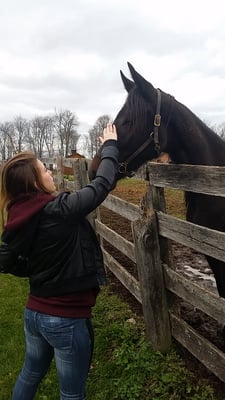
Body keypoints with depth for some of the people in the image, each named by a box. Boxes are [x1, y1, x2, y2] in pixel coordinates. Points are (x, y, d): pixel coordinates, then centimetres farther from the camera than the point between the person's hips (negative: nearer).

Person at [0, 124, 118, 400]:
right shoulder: (58, 211, -26)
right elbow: (102, 184, -17)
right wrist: (110, 146, -2)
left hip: (33, 313, 7)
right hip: (66, 319, -7)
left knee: (30, 374, 31)